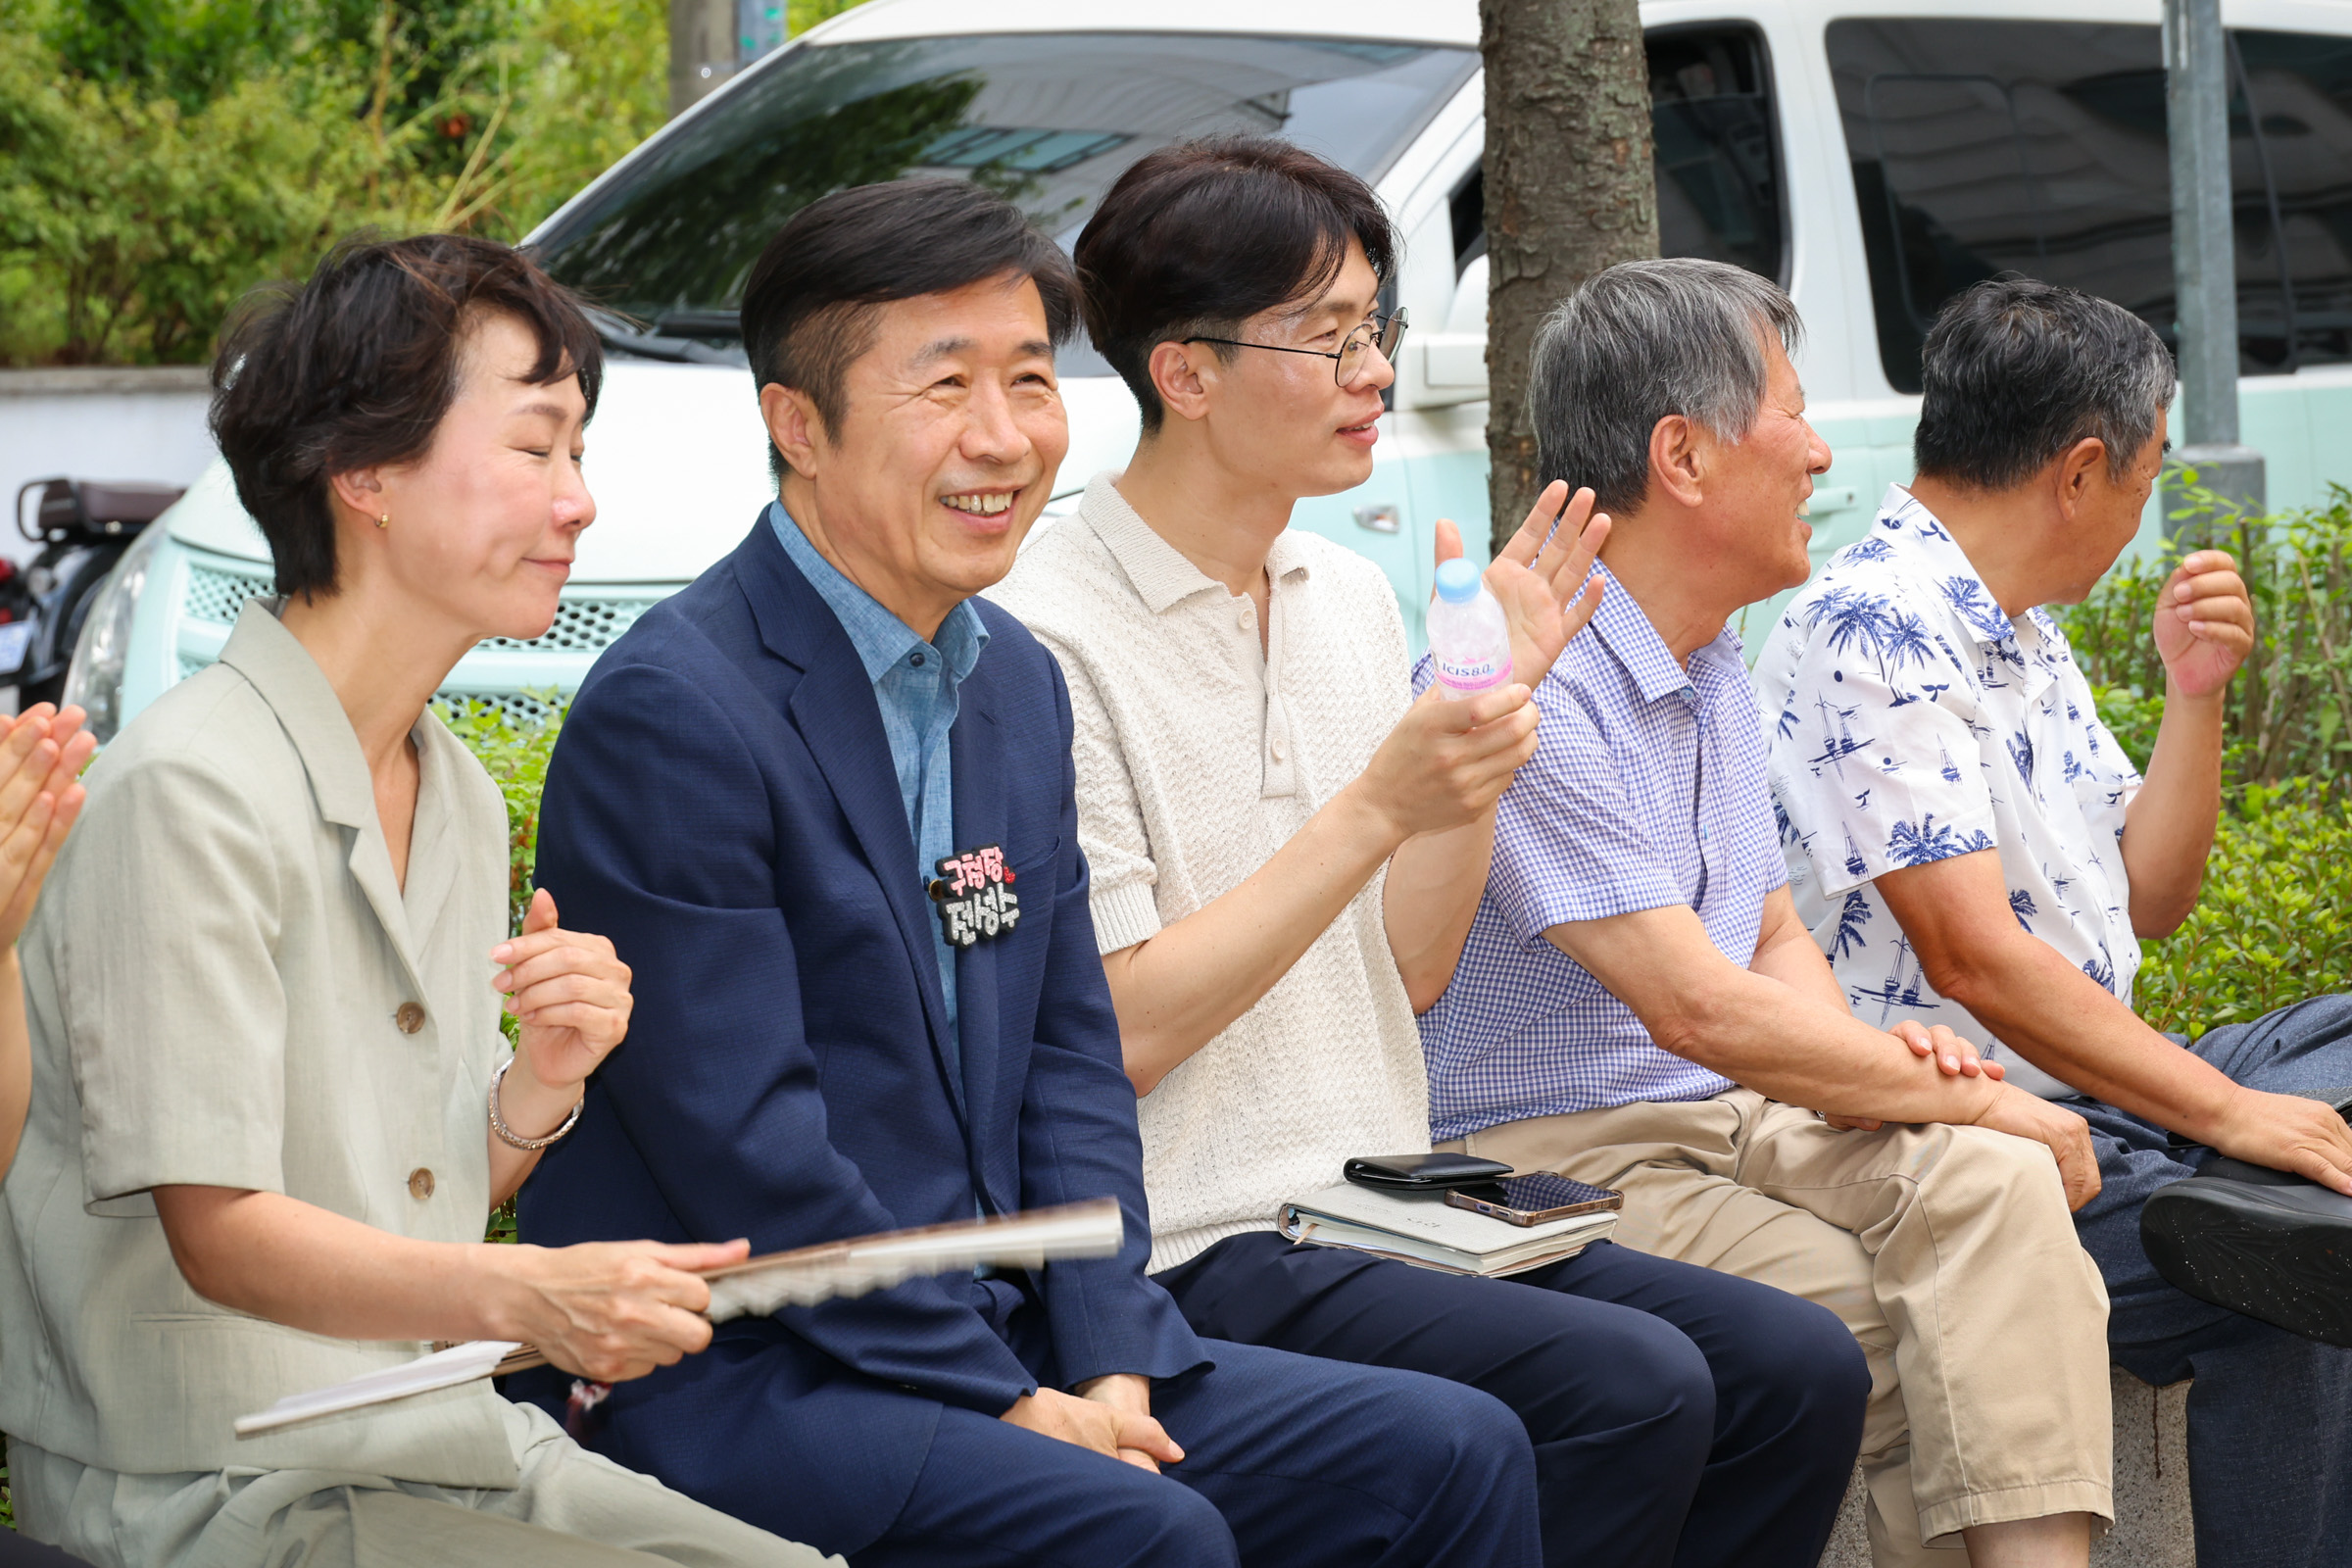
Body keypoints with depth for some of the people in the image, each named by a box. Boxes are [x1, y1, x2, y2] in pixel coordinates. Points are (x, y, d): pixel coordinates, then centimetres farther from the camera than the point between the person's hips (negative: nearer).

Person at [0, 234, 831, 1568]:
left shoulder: (463, 801, 13)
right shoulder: (191, 791, -16)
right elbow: (217, 1232, -20)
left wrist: (540, 1090, -5)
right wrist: (523, 1293, -35)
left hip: (447, 1441, 9)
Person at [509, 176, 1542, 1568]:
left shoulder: (1018, 684, 13)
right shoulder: (670, 715, -16)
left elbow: (1071, 1058, 13)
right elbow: (743, 1147, -19)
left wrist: (1113, 1362, -2)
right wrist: (1006, 1402, -16)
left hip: (1002, 1341, 8)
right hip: (731, 1385, -8)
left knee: (1456, 1454, -1)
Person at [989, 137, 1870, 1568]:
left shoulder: (1353, 600, 13)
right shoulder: (1049, 642, -13)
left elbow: (1412, 972, 13)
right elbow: (1113, 1033, -16)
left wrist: (1494, 701, 1)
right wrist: (1379, 807, -19)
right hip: (1195, 1252, -8)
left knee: (1799, 1370, -9)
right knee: (1631, 1386, -25)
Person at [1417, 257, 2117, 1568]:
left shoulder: (1716, 674, 14)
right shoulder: (1522, 690, -18)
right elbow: (1697, 1008, -23)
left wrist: (1878, 1056, -2)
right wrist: (1980, 1098, -14)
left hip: (1738, 1119, 8)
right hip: (1560, 1159, -7)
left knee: (1995, 1182, -21)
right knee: (1888, 1326, -26)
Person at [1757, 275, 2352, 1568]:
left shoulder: (2023, 635, 17)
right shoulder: (1870, 630, -15)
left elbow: (2145, 905, 21)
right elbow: (1974, 958, -23)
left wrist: (2195, 694, 8)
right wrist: (2225, 1111, -22)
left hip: (2095, 1090, 10)